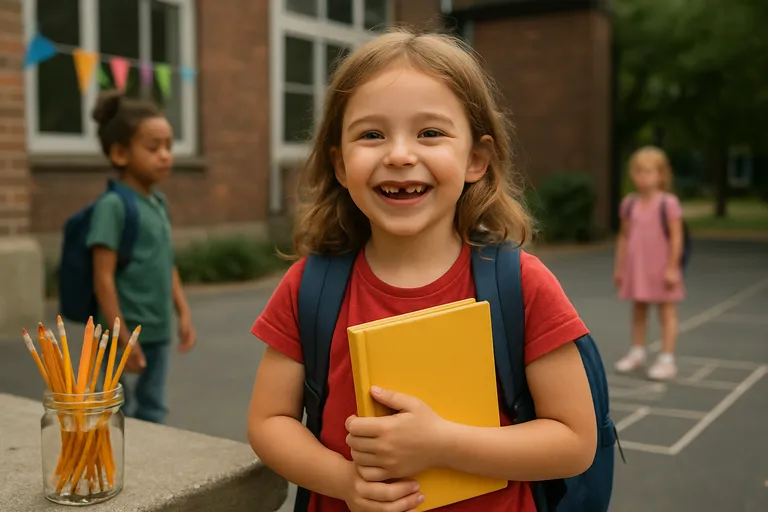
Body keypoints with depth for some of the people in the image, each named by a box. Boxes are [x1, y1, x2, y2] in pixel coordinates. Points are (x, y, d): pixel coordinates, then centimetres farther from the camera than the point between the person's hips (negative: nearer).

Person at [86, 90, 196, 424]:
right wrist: (122, 338, -18)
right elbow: (103, 278, -17)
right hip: (127, 335, -7)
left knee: (153, 412, 15)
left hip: (159, 333, 7)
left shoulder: (159, 203, 9)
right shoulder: (112, 206, -14)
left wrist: (183, 313, 11)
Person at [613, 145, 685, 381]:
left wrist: (672, 267, -15)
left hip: (661, 268, -5)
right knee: (638, 310, 16)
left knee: (667, 311, 4)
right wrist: (619, 267, 8)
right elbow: (624, 237, 7)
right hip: (636, 267, 5)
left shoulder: (668, 203, -12)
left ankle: (667, 359, 7)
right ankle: (637, 352, 29)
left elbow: (676, 238, -12)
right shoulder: (629, 203, 2)